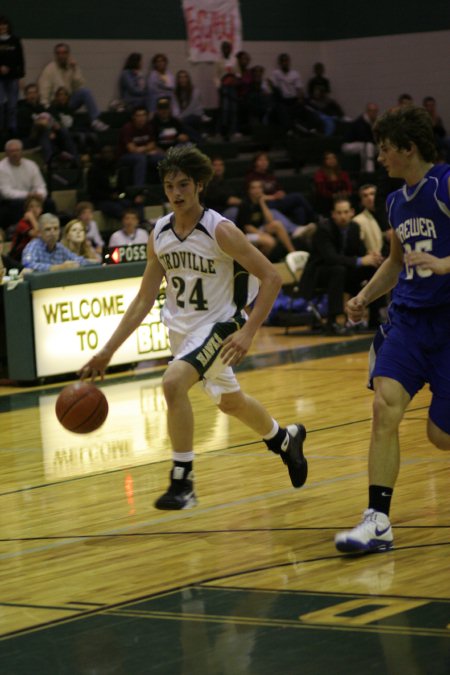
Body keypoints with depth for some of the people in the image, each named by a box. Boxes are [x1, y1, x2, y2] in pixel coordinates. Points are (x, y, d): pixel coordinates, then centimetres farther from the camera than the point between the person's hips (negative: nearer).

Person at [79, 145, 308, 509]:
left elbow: (272, 277, -19)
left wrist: (248, 332, -27)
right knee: (230, 401, 23)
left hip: (219, 326, -7)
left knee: (174, 382, -29)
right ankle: (286, 439, 52)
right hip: (182, 328, 7)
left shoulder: (220, 231, -20)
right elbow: (144, 300, 2)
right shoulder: (159, 234, -3)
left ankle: (182, 481, -19)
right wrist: (107, 352, -2)